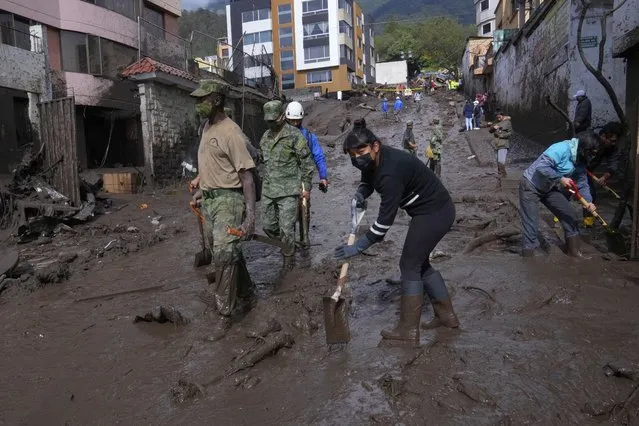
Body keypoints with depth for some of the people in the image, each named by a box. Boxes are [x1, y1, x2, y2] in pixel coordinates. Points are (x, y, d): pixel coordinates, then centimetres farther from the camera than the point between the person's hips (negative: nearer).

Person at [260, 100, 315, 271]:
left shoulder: (295, 135, -9)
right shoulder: (266, 136, 11)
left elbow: (307, 163, -7)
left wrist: (306, 187, -6)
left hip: (288, 191, -7)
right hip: (268, 190, 7)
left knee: (286, 228, -3)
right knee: (268, 225, 12)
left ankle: (288, 260, 14)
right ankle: (284, 245, 37)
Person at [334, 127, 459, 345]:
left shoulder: (391, 171, -30)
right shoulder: (371, 161, -1)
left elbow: (385, 219, -29)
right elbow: (367, 182, 19)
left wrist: (358, 247, -23)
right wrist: (359, 194, -6)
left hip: (434, 213, -10)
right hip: (434, 210, 10)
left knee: (409, 265, -5)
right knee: (420, 263, 17)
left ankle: (408, 330, 4)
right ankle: (446, 315, 28)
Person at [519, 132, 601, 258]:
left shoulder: (580, 162, 2)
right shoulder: (562, 148, -26)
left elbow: (582, 184, 7)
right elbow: (542, 167, -35)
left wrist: (588, 201, -8)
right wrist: (560, 179, -28)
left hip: (549, 188, 9)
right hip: (531, 185, -9)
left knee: (570, 216, 10)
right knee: (530, 225, -11)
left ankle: (573, 252, 25)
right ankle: (529, 254, -3)